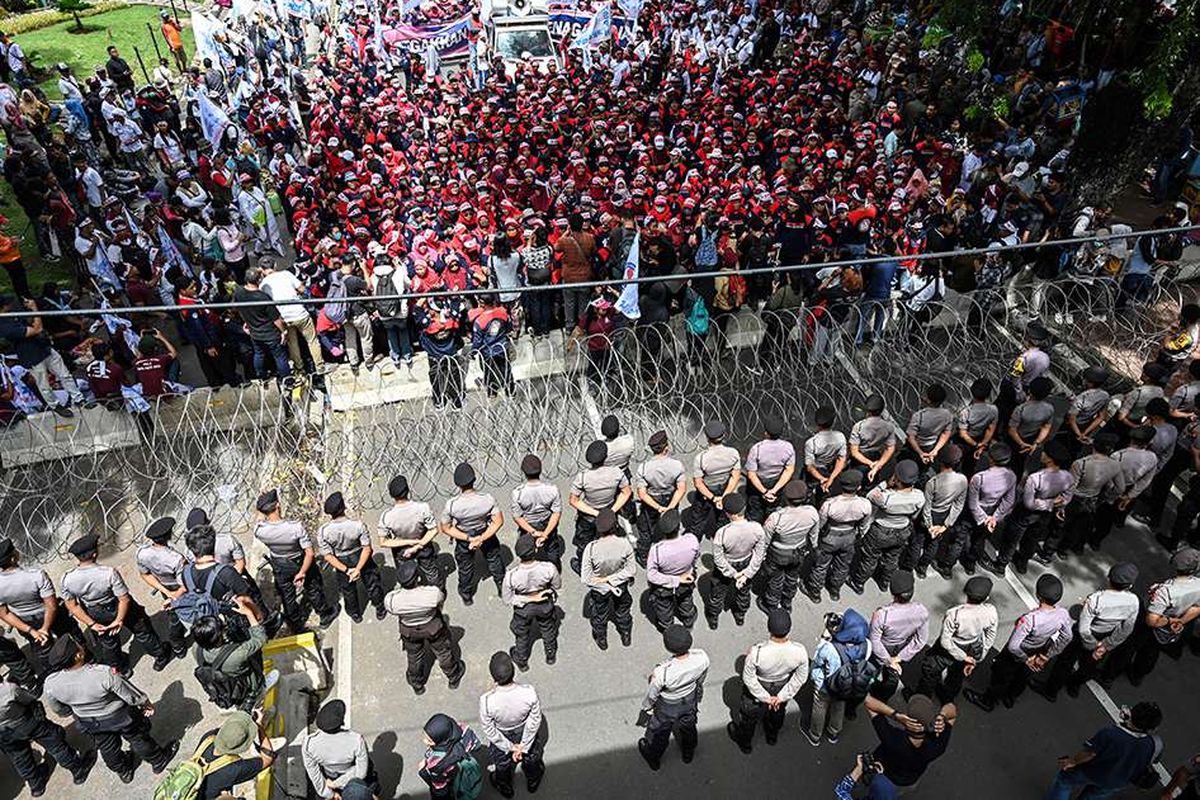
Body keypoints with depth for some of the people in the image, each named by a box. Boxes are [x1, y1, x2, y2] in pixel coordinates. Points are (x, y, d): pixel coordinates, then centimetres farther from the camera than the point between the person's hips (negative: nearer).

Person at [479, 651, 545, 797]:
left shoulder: (486, 700, -40)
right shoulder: (529, 692, -38)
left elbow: (488, 730, -22)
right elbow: (535, 721, -21)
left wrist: (510, 747, -7)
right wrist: (523, 746, -7)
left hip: (502, 736, 0)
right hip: (525, 734, 1)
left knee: (502, 764, 33)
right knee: (531, 758, 35)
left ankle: (505, 788, 63)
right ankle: (533, 781, 64)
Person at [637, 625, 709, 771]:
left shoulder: (662, 672, -44)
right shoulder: (702, 657, -33)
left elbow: (652, 694, -21)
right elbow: (701, 680, -9)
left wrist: (646, 707, 2)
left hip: (667, 706, -3)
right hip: (690, 701, 3)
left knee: (659, 732, 29)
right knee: (688, 727, 35)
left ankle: (653, 759, 59)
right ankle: (688, 753, 65)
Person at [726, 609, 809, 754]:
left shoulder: (756, 652, -41)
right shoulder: (799, 652, -34)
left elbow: (748, 678, -25)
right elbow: (800, 677, -16)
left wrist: (765, 697, -10)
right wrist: (783, 696, -5)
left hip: (758, 688, -2)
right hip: (782, 687, 2)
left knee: (749, 715, 30)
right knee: (777, 712, 36)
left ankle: (744, 742, 58)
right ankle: (772, 736, 66)